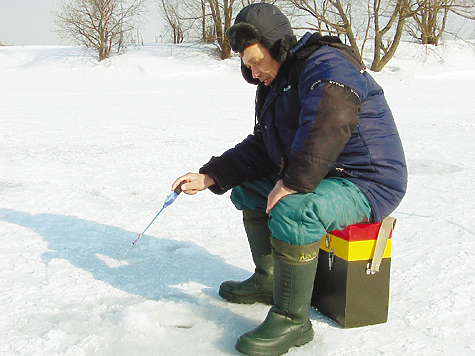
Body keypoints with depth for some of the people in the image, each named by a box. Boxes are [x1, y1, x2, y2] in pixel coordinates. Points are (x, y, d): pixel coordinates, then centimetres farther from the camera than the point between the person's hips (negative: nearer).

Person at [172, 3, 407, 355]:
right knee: (248, 188, 16)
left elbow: (328, 124, -38)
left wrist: (292, 182, -34)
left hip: (366, 182, -10)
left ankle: (293, 320, -17)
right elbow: (260, 147, 15)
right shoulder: (275, 86, 16)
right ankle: (268, 281, 23)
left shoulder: (326, 63, -17)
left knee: (292, 212, -34)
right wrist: (209, 177, 6)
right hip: (322, 178, 11)